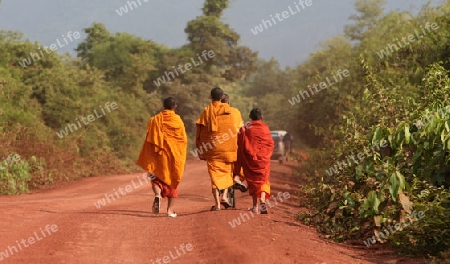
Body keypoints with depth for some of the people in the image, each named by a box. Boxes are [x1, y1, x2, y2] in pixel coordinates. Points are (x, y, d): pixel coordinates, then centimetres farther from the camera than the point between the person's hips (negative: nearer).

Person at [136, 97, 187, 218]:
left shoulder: (155, 120, 0)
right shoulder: (178, 120, -2)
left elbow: (150, 140, -1)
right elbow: (184, 140, 0)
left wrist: (147, 160, 5)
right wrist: (181, 157, 13)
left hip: (158, 155, 0)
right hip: (174, 156, 0)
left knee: (156, 178, 9)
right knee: (172, 179, 12)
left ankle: (157, 195, -23)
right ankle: (170, 209, 11)